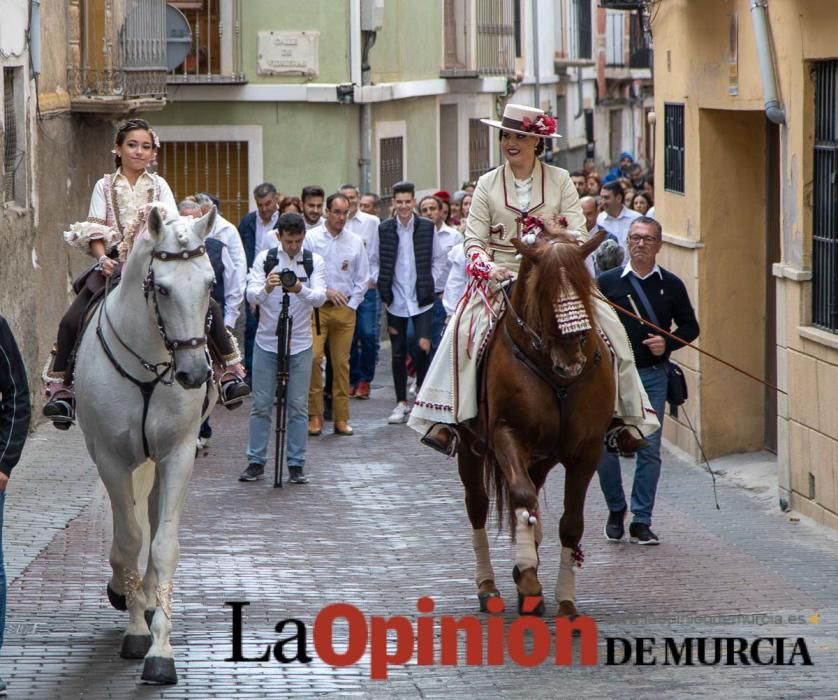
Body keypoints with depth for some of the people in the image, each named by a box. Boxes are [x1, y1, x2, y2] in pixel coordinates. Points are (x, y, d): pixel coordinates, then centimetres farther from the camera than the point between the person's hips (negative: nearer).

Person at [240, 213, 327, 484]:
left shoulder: (314, 261, 0)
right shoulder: (264, 259, -2)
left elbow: (319, 298, -14)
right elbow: (251, 295, -13)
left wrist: (301, 290, -35)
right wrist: (266, 288, -35)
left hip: (300, 344, 0)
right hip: (266, 342, 0)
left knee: (298, 407, 3)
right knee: (261, 405, 4)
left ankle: (296, 464, 9)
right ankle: (256, 462, 10)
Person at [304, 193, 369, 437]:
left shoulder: (355, 242, 9)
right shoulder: (311, 238, 0)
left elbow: (362, 278, 13)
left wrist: (352, 304, 3)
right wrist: (324, 291, -10)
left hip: (345, 309, 3)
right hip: (317, 307, -3)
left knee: (342, 363, 3)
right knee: (313, 358, -15)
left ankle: (341, 418, 8)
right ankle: (314, 415, -6)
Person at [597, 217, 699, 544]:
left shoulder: (671, 285, 5)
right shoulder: (607, 281, 2)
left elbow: (690, 326, 11)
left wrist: (668, 343, -7)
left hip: (652, 375, 1)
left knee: (649, 449, 0)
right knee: (604, 446, -3)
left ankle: (641, 521, 7)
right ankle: (616, 509, 20)